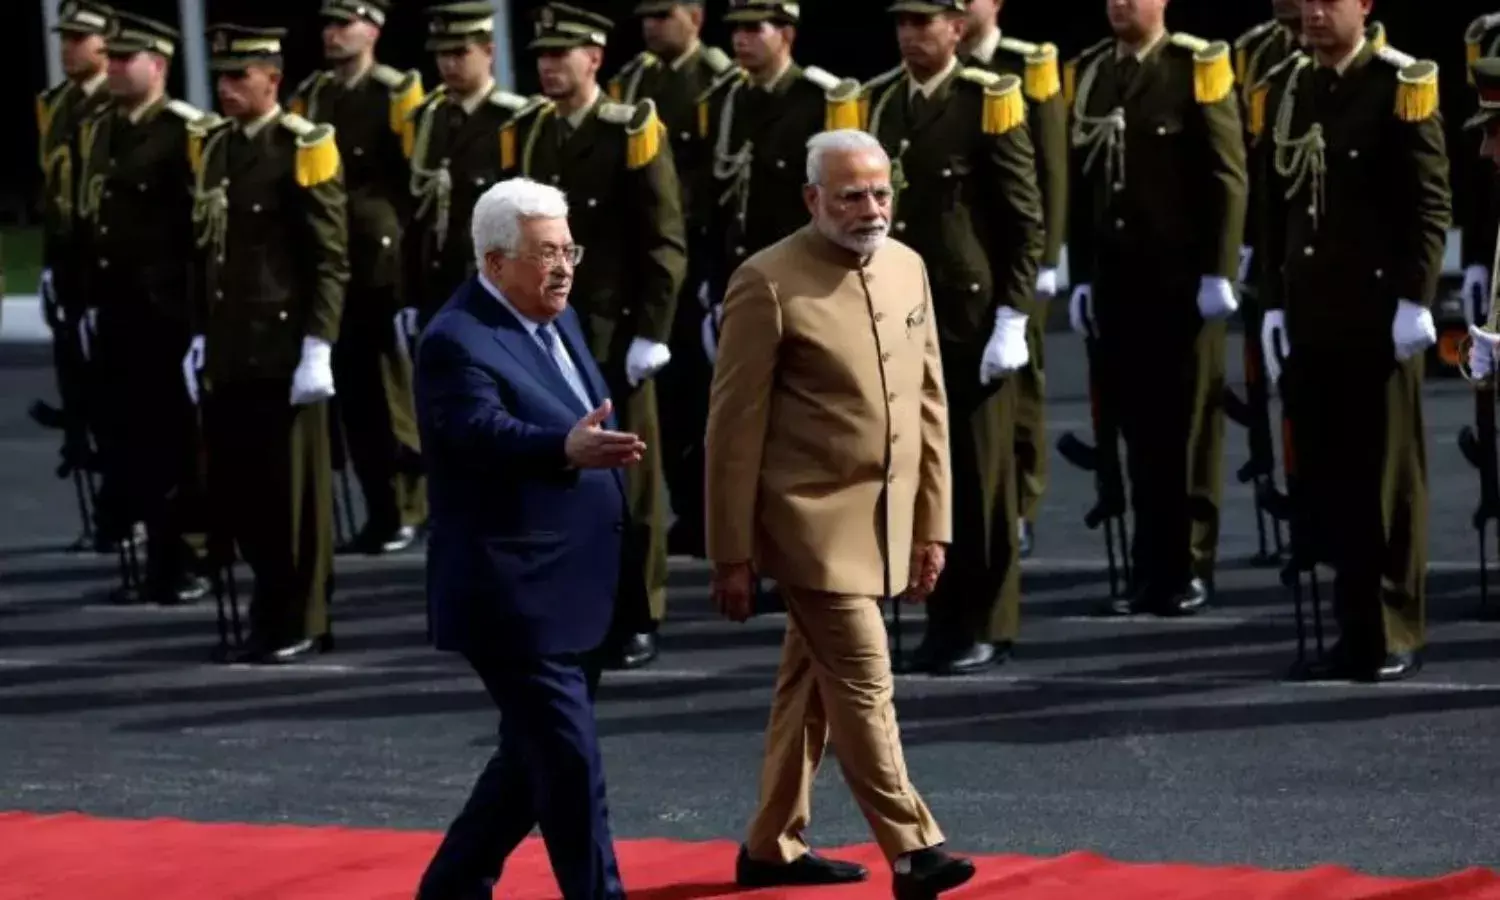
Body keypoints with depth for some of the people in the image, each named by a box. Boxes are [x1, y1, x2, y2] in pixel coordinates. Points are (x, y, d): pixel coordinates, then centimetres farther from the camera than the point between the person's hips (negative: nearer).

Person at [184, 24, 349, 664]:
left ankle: (302, 624, 9)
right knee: (241, 488, 6)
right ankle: (272, 617, 15)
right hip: (229, 353, 6)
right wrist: (201, 338, 14)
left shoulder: (304, 148, -7)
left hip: (285, 351, -6)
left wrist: (317, 347, -15)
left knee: (293, 490, 0)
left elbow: (331, 260, -10)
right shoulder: (216, 150, 13)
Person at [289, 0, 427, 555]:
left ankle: (409, 507, 10)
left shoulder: (399, 95, -5)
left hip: (387, 265, -5)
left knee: (393, 387, -1)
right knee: (352, 391, 5)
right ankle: (381, 514, 11)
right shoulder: (307, 98, 11)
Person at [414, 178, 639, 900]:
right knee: (571, 769, -8)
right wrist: (568, 449, -51)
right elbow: (486, 432, -35)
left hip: (572, 596, 10)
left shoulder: (558, 319, 12)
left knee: (535, 763, 16)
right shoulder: (457, 343, -17)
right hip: (515, 600, -10)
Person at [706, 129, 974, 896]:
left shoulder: (907, 268, 8)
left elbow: (929, 403, 13)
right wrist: (732, 555, -9)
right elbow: (735, 429, -10)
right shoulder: (768, 283, -12)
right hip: (814, 524, -7)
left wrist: (933, 523, 10)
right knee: (863, 686, -9)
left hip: (884, 523, 7)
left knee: (812, 685, 14)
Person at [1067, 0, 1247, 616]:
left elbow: (1228, 177, -8)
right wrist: (1081, 276, 10)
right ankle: (1151, 570, 9)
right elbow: (1081, 181, 13)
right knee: (1138, 427, 5)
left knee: (1187, 426, 2)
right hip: (1117, 283, 4)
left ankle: (1189, 570, 9)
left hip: (1182, 282, -4)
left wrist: (1218, 273, -12)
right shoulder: (1091, 75, 12)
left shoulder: (1199, 67, -4)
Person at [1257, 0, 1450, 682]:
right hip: (1310, 318, 5)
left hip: (1380, 314, -5)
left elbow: (1432, 203, -9)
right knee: (1324, 476, 5)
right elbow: (1276, 205, 14)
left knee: (1388, 478, 2)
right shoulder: (1285, 89, 11)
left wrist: (1415, 299, -14)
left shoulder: (1402, 86, -5)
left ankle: (1396, 634, 9)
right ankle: (1356, 627, 13)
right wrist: (1275, 302, 10)